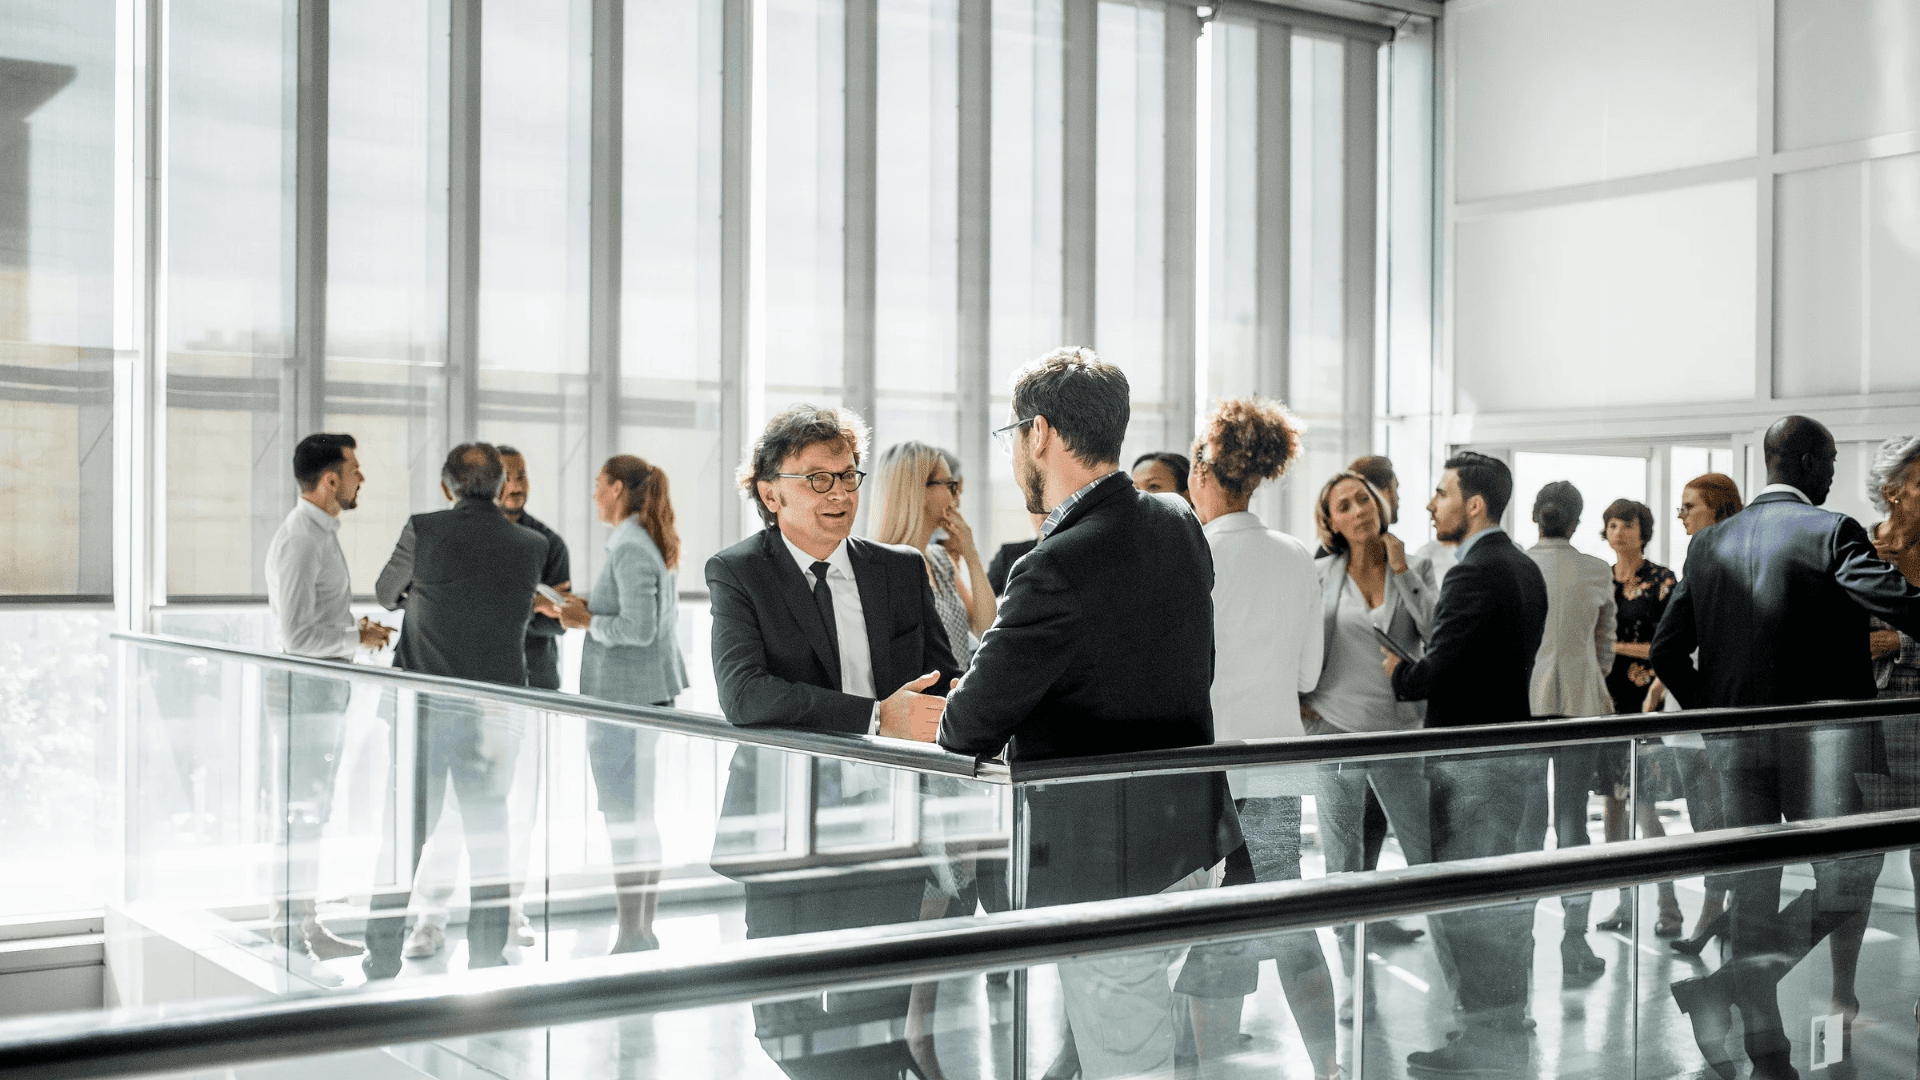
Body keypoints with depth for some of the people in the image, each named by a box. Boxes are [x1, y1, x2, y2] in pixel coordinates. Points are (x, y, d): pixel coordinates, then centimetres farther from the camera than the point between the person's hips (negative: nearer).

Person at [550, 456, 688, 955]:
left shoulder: (629, 549, -17)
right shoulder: (656, 545, 12)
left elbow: (639, 630, -24)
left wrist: (589, 622, -10)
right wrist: (595, 608, 11)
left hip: (622, 698, -10)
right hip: (650, 692, 10)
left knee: (623, 821, -4)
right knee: (640, 817, 14)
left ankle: (631, 939, 1)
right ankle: (644, 933, 21)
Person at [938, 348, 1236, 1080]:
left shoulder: (1059, 567, -23)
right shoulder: (1178, 527, 4)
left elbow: (974, 729, -15)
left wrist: (938, 723, 10)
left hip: (1105, 865, -9)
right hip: (1188, 835, 9)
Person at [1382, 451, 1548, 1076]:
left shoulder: (1472, 574, -17)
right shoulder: (1525, 569, 13)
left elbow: (1436, 671, -21)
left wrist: (1392, 672, -1)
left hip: (1470, 756, -10)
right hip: (1514, 738, 10)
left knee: (1463, 900, -4)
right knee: (1507, 894, 14)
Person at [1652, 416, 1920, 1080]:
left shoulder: (1709, 544, 9)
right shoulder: (1830, 532, -8)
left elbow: (1666, 650, 9)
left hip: (1734, 742, 6)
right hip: (1818, 740, -6)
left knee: (1753, 889, 11)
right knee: (1845, 881, 0)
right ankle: (1732, 985, -16)